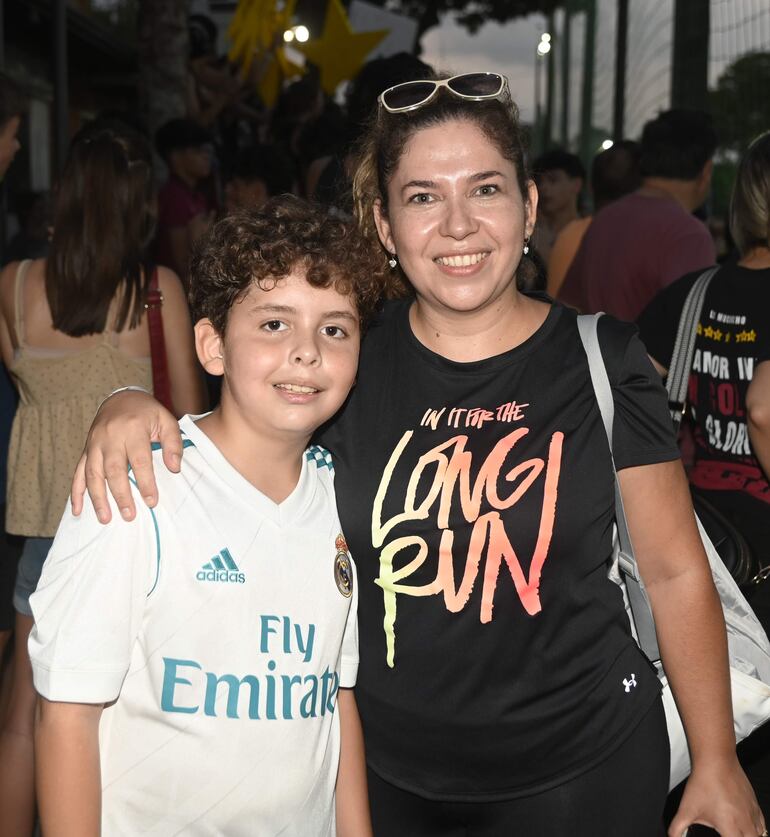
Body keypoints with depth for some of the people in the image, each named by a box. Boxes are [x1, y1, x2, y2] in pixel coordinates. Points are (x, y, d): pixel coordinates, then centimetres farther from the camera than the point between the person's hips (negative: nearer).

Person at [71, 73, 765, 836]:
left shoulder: (601, 359, -8)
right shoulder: (351, 356, -5)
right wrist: (131, 407, -18)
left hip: (580, 768, -1)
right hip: (390, 771, 2)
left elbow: (673, 571, -2)